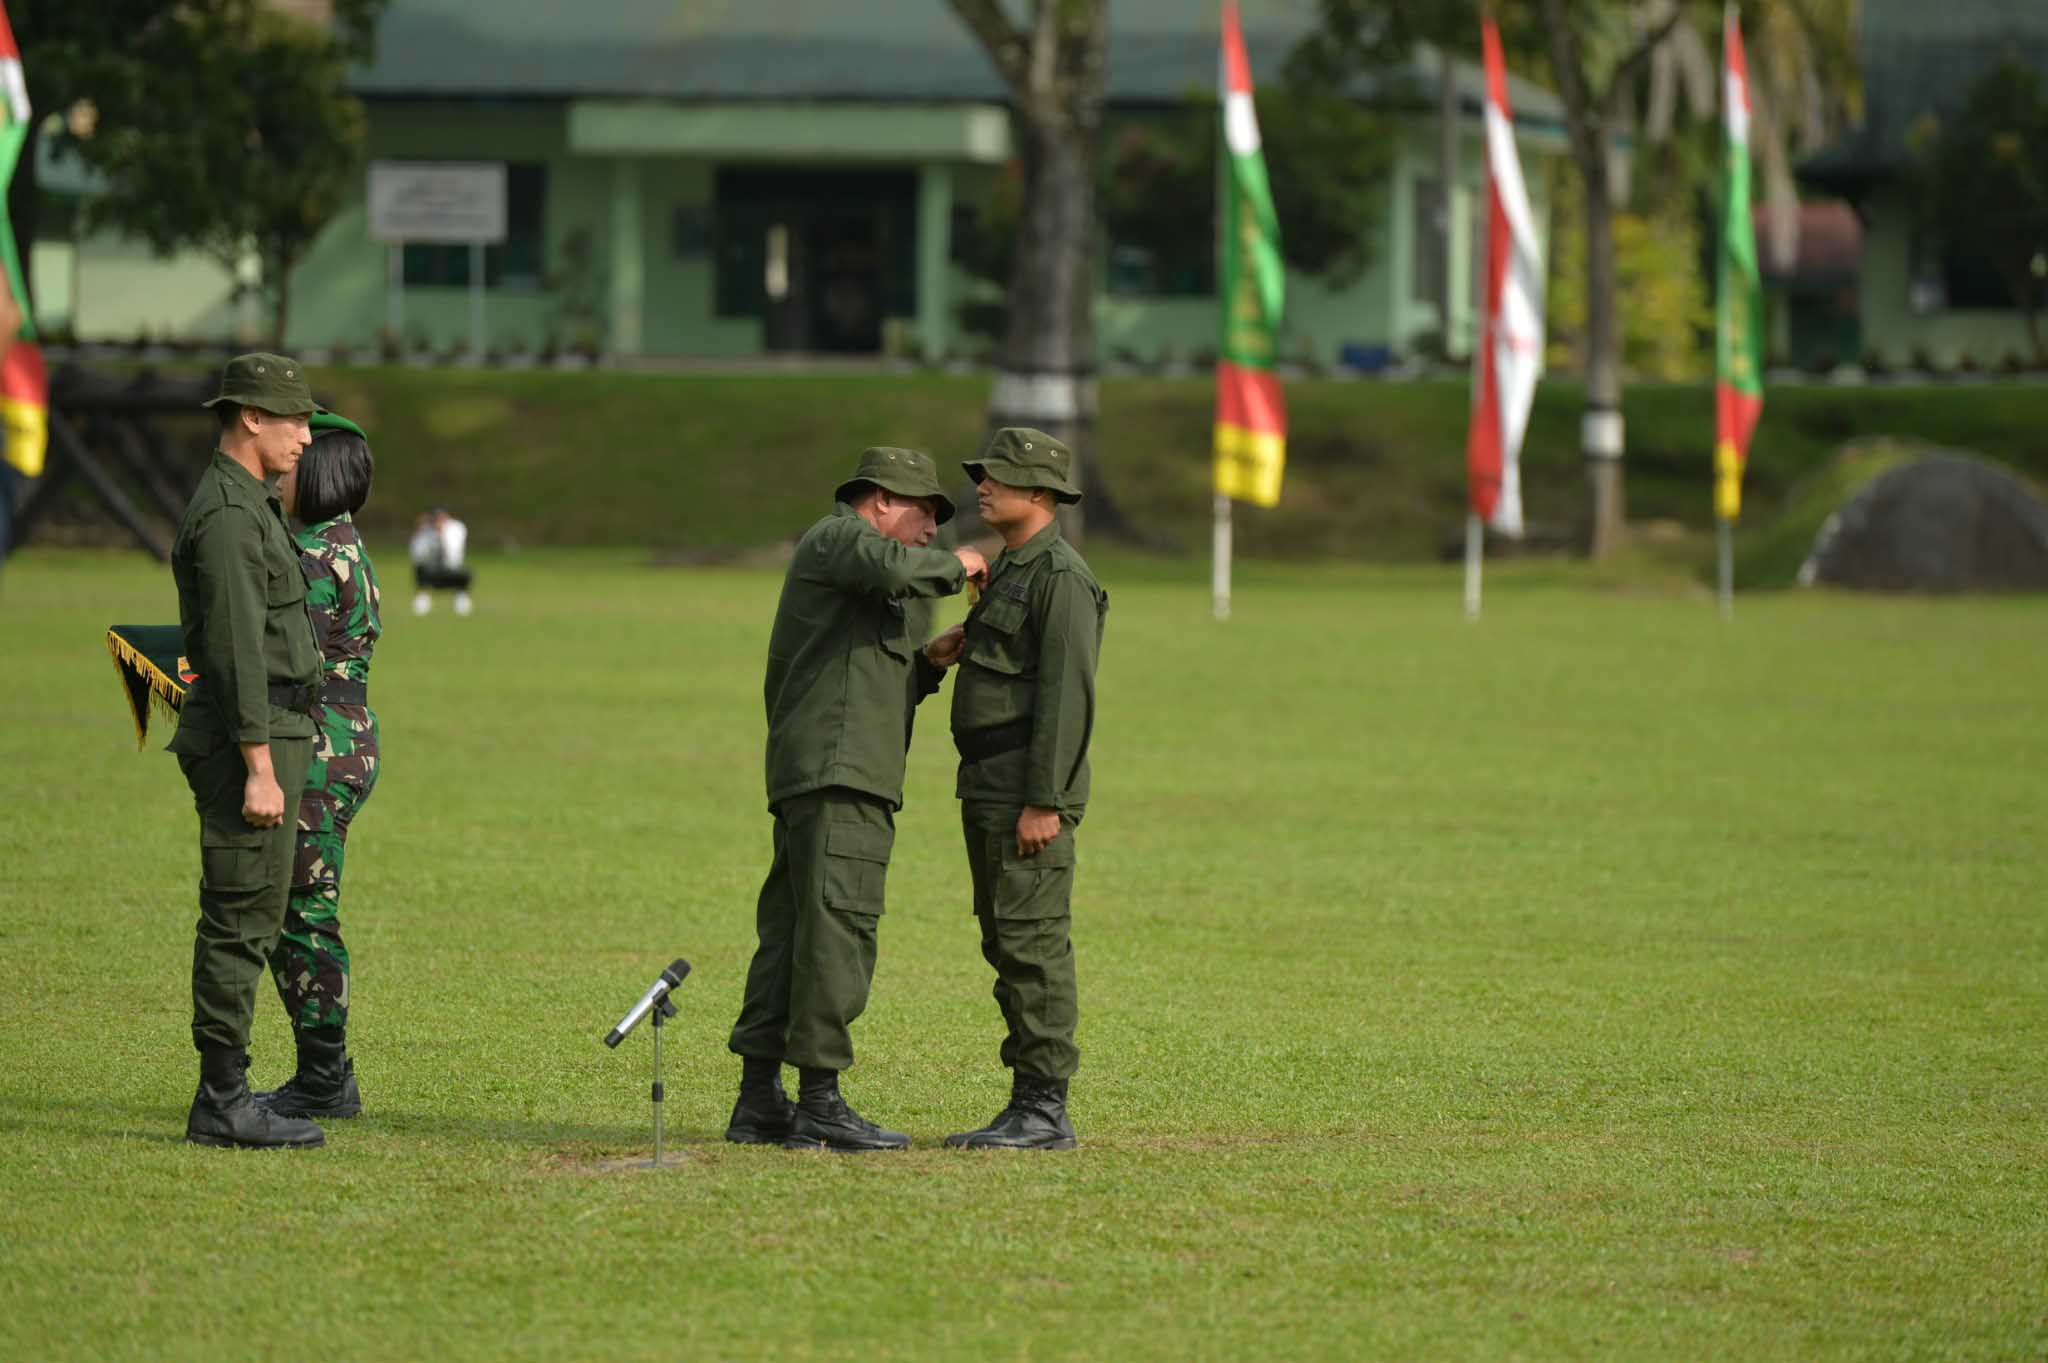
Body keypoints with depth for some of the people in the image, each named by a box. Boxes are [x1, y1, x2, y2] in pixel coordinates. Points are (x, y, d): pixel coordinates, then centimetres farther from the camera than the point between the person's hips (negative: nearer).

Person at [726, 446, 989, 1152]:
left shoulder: (858, 571, 31)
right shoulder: (835, 537, -1)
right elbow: (890, 566, -25)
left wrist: (929, 663, 14)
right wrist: (954, 563, -7)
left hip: (808, 778, 11)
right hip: (837, 774, -11)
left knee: (790, 929, 9)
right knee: (835, 928, -12)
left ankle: (759, 1101, 9)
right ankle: (819, 1104, -15)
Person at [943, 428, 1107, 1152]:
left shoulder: (1061, 578, -13)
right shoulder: (1007, 571, 19)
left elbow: (1067, 695, -18)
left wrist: (1044, 802, -22)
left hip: (1031, 793, -10)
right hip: (990, 792, 10)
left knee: (1033, 943, -10)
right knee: (1008, 947, 10)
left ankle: (1045, 1110, -9)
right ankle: (1028, 1108, 13)